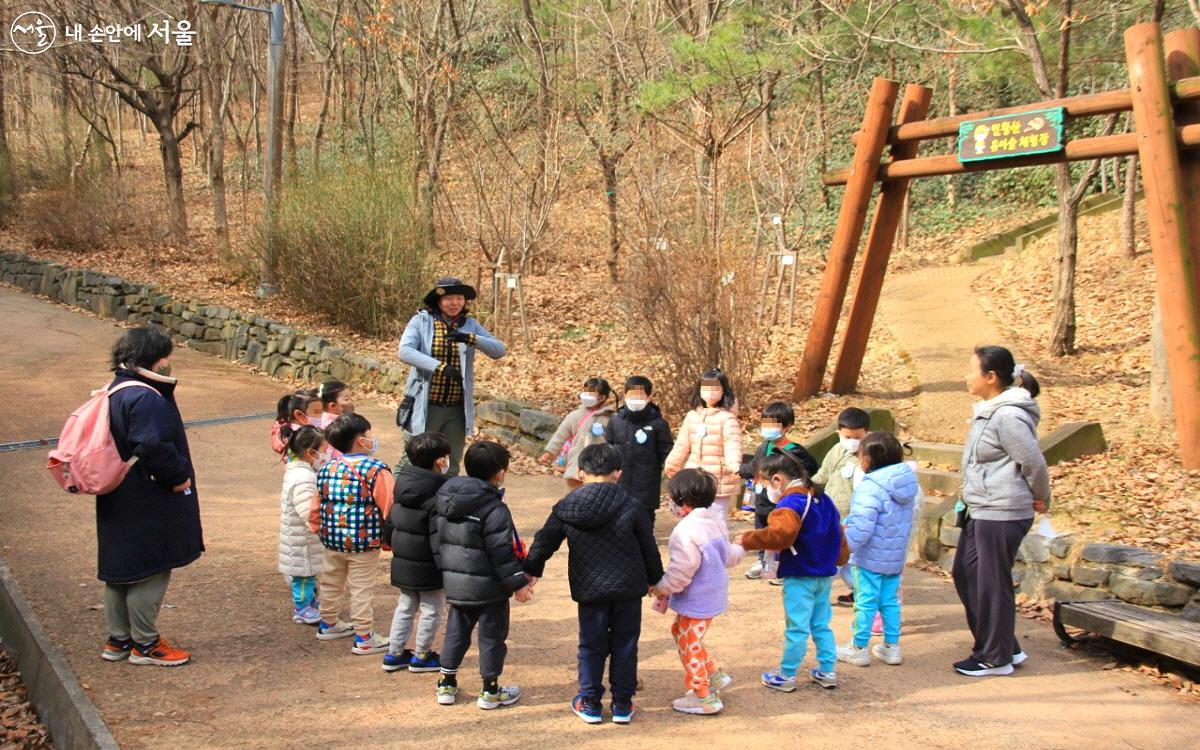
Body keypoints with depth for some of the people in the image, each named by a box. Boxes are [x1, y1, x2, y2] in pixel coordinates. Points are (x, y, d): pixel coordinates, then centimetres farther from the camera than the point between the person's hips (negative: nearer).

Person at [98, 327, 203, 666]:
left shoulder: (116, 391, 11)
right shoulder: (146, 399, -22)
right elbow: (153, 447, -31)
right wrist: (178, 476, -16)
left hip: (120, 504, 10)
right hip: (147, 507, -10)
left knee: (121, 569, 17)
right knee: (150, 572, 1)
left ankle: (118, 639, 28)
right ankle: (144, 644, 11)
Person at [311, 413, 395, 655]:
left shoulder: (326, 470, 2)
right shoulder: (375, 470, -17)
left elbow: (316, 508, 8)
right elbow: (389, 508, -17)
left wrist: (319, 529, 23)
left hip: (332, 541, 6)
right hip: (364, 542, -6)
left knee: (331, 583, 23)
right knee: (362, 589, 3)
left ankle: (328, 625, 41)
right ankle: (364, 638, 11)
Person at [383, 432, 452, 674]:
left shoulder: (402, 485, 2)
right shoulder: (439, 494, -21)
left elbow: (390, 522, 10)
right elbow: (439, 535, -24)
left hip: (402, 563, 7)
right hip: (427, 567, -7)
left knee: (405, 606, 21)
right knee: (432, 609, 10)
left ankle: (394, 653, 27)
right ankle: (422, 656, 20)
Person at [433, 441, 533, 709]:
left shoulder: (445, 499, 3)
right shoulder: (494, 510, -19)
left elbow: (439, 540, 12)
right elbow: (502, 551, -20)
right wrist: (518, 583, -12)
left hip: (454, 583, 7)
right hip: (488, 586, -6)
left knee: (456, 631, 19)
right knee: (492, 635, 7)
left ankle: (447, 684, 24)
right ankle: (490, 690, 16)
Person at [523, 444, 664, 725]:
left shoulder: (565, 508, -3)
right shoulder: (631, 507, -7)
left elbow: (543, 543, 5)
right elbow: (648, 548, 0)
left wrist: (531, 572, 21)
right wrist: (655, 580, 15)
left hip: (589, 591, 1)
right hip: (628, 588, -1)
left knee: (591, 646, 13)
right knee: (624, 645, 11)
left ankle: (590, 703, 19)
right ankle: (622, 704, 17)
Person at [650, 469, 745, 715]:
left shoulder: (686, 531, -26)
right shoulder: (714, 522, 4)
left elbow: (682, 569, -27)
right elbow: (727, 555, 16)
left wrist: (661, 588, -12)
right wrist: (741, 549, 39)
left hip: (696, 601, -10)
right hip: (713, 595, 10)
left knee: (689, 643, 5)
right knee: (680, 631, 24)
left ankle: (703, 696, 15)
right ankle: (715, 675, 30)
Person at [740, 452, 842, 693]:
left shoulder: (790, 504, -20)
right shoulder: (823, 499, 9)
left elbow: (781, 534, -37)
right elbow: (837, 533, 18)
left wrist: (747, 540, -28)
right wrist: (832, 559, 30)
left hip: (800, 577, -8)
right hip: (825, 575, 8)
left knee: (797, 628, 1)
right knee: (821, 625, 17)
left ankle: (786, 676, 12)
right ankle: (828, 671, 22)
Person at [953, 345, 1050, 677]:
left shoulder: (1008, 416, -20)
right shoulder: (990, 410, 11)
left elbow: (1035, 463, -18)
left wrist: (1040, 500, -3)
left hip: (1002, 515, -11)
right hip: (980, 511, 11)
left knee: (992, 584, 1)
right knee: (965, 573, 16)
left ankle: (996, 658, 15)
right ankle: (1006, 647, 26)